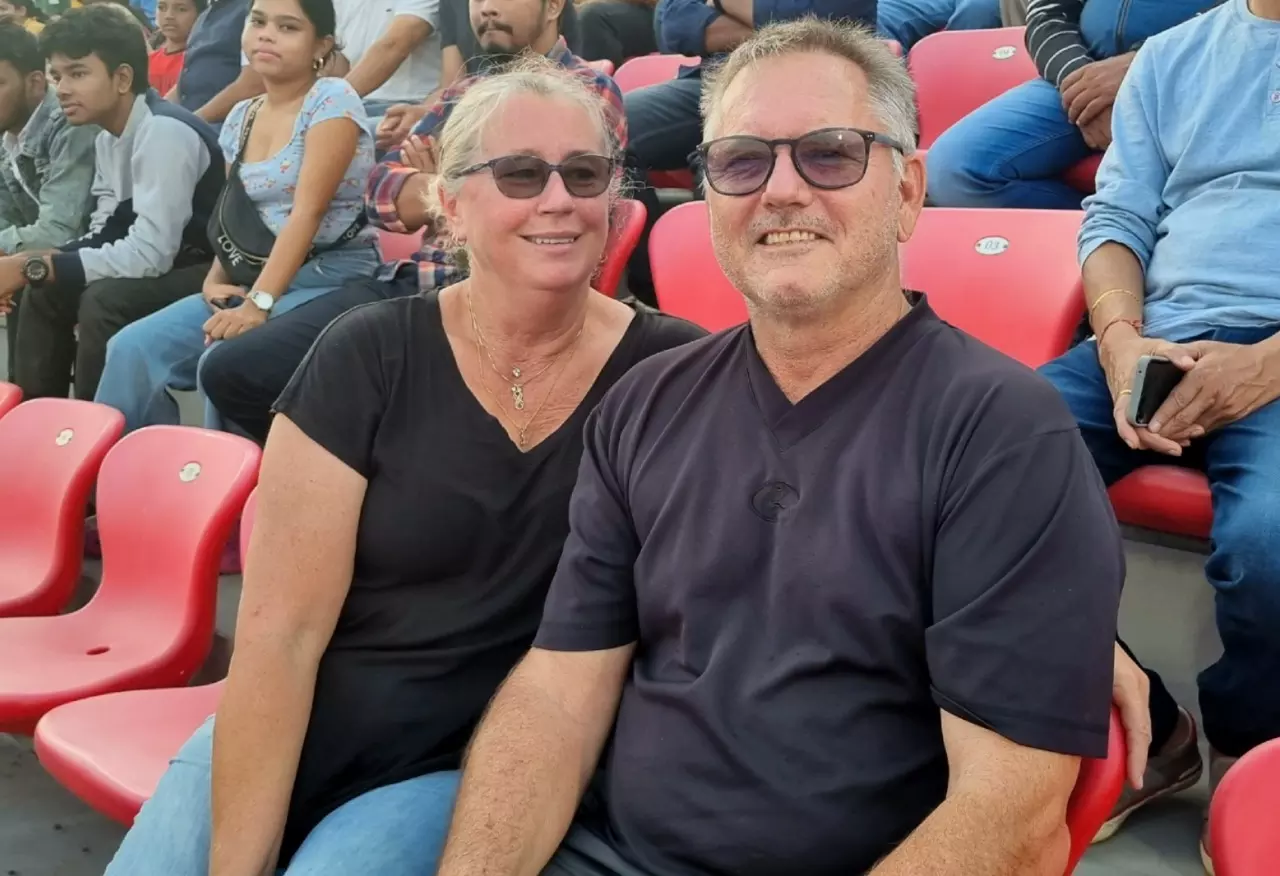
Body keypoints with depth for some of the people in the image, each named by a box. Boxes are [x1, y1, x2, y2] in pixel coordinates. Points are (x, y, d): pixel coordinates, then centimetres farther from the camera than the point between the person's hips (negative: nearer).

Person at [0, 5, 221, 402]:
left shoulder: (164, 132, -24)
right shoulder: (107, 137, 5)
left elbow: (150, 254, -30)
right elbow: (108, 229, 8)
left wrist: (34, 267, -24)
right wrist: (37, 267, -11)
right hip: (168, 265, 10)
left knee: (104, 301, -27)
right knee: (44, 290, 8)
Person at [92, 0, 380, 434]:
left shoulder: (332, 100, -8)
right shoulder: (240, 118, 13)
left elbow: (307, 211, -17)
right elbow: (232, 217, 17)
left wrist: (259, 303, -24)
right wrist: (216, 279, -5)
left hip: (331, 277, -7)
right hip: (252, 278, 7)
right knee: (132, 348, -10)